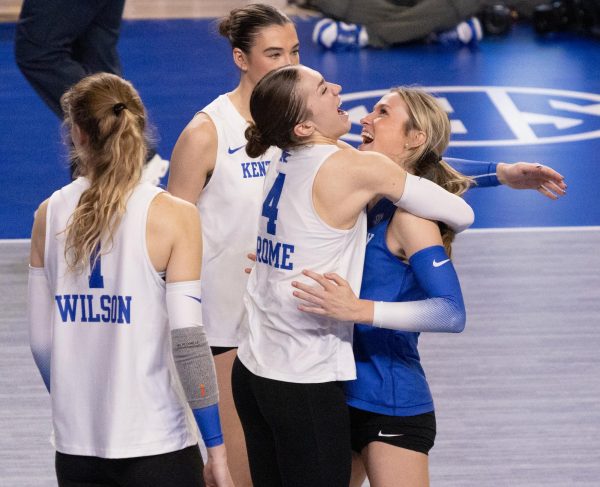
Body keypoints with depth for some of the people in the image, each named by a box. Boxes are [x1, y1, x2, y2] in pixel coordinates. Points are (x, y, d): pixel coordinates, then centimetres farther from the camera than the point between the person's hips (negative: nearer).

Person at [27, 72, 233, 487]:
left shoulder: (50, 214, 2)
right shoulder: (174, 216, -9)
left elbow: (42, 340, 6)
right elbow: (186, 340, -13)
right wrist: (217, 451, -8)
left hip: (76, 448, 4)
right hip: (157, 447, -4)